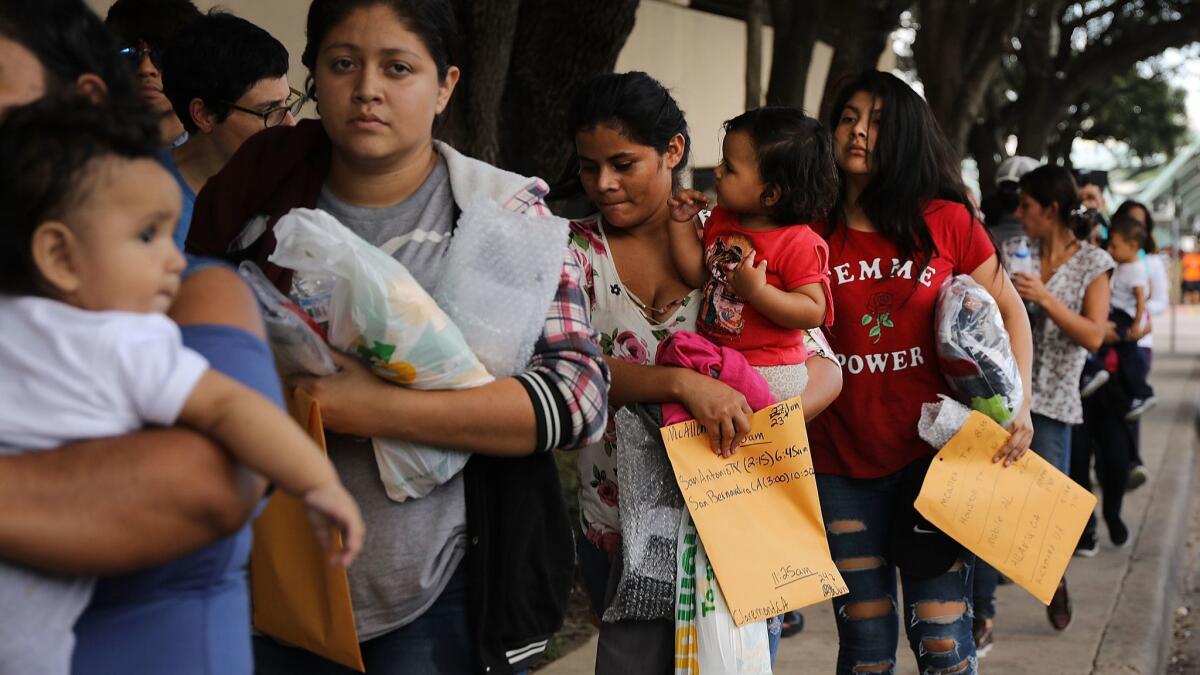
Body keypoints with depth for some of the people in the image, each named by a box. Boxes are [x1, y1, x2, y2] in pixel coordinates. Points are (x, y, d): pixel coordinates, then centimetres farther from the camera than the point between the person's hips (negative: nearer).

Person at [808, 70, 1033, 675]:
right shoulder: (811, 234, 2)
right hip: (840, 464, 1)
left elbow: (1009, 311, 8)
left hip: (931, 454, -1)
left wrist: (1019, 404, -4)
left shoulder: (946, 221, 0)